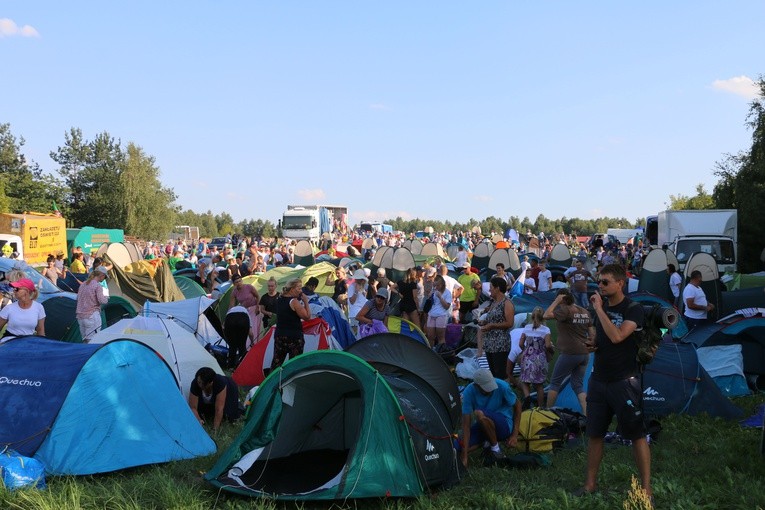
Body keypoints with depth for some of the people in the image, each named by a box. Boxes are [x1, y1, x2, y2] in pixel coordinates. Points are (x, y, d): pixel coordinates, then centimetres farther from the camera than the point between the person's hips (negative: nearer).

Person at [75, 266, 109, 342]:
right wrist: (106, 298, 4)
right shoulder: (97, 285, -10)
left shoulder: (83, 284, 13)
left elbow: (78, 298, 21)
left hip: (80, 316, 8)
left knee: (85, 339, 12)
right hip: (91, 315, -8)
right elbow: (101, 300, -17)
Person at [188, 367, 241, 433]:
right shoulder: (195, 384, -36)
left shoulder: (220, 383, -46)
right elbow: (192, 407, -29)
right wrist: (198, 420, -45)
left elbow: (219, 409, -42)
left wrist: (215, 429, -39)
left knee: (230, 417, -16)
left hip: (229, 392, -3)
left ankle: (236, 402, 14)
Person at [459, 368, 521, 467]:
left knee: (480, 414, -34)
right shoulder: (469, 392, -20)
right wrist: (464, 456, -27)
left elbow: (517, 405, -5)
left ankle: (495, 448, -12)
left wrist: (515, 435, -10)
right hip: (484, 426, 3)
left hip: (504, 425, -3)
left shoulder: (502, 386, -23)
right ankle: (486, 442, 9)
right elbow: (466, 424, -22)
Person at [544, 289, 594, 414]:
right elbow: (592, 334, 12)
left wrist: (556, 301, -13)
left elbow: (546, 315, -21)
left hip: (569, 353, -7)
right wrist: (589, 346, 18)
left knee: (555, 383, 7)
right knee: (578, 385, 11)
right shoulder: (585, 312, 11)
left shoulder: (565, 310, -13)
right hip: (585, 354, 7)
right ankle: (586, 414, -1)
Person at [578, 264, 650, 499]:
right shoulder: (602, 305, 8)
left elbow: (617, 336, -28)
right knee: (594, 434, 12)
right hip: (599, 379, 7)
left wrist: (599, 309, -22)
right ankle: (590, 482, 23)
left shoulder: (633, 309, -12)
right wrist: (592, 345, 3)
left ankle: (646, 488, 8)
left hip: (624, 380, -6)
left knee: (636, 434, -1)